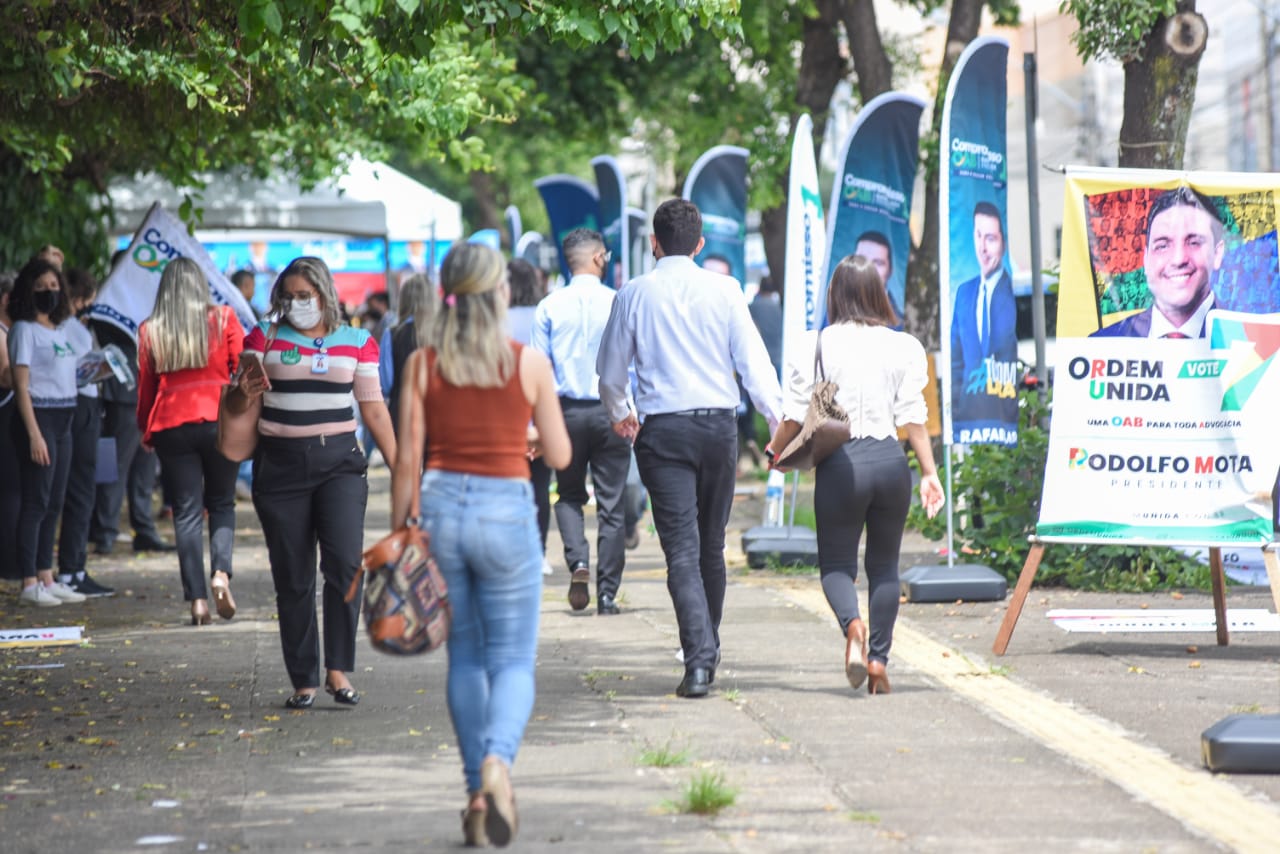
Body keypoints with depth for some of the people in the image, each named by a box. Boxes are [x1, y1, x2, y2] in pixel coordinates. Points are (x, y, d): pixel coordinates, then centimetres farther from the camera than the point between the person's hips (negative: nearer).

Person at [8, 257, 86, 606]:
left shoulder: (62, 329, 15)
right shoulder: (25, 329, -7)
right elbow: (22, 386, -12)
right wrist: (34, 434, -18)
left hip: (63, 419, 8)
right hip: (39, 417, -8)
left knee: (54, 504, 10)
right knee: (36, 503, -7)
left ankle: (46, 578, 17)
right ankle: (29, 584, -4)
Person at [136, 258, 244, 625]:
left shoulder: (150, 331, 4)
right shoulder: (223, 319, 1)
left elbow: (145, 386, 8)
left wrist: (146, 431, 19)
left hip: (171, 426, 0)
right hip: (220, 422, 0)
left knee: (186, 512, 3)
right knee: (222, 504, 13)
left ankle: (197, 598, -3)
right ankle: (221, 572, -11)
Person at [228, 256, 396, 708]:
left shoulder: (357, 343, 6)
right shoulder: (265, 338, 4)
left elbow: (374, 409, 9)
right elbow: (235, 404, 4)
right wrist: (245, 392, -20)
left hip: (339, 460, 0)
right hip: (280, 463, 0)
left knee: (344, 560, -18)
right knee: (292, 579, 3)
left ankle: (339, 669, -11)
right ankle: (304, 680, 10)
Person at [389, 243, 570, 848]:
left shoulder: (423, 364, -1)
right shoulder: (529, 364, -5)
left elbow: (407, 460, 0)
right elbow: (559, 456, 2)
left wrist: (398, 534, 7)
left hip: (441, 507, 2)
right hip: (506, 511, -2)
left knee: (465, 658, 14)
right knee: (513, 660, 3)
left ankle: (479, 795, 13)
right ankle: (497, 760, -25)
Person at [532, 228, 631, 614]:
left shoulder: (550, 307, -1)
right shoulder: (617, 303, -5)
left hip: (568, 410, 1)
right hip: (610, 410, -1)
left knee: (569, 495, 17)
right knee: (611, 503, 5)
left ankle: (578, 561, -8)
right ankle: (607, 593, 5)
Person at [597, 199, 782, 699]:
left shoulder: (635, 294, 2)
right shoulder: (723, 290, 0)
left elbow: (610, 371, 11)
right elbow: (753, 360, -4)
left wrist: (619, 415, 30)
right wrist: (779, 420, 1)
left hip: (662, 430, -2)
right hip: (718, 426, 2)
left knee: (682, 549, -5)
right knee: (712, 545, 16)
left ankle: (700, 660, -19)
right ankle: (706, 649, 28)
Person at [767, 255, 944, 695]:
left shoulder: (815, 345, -3)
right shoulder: (904, 347, 2)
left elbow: (795, 415, -1)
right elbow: (913, 417, 0)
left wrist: (774, 452, 16)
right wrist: (930, 472, 4)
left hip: (839, 463, -2)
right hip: (890, 460, 2)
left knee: (836, 562, 9)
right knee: (884, 564, 15)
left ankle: (853, 624, -22)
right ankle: (878, 663, 12)